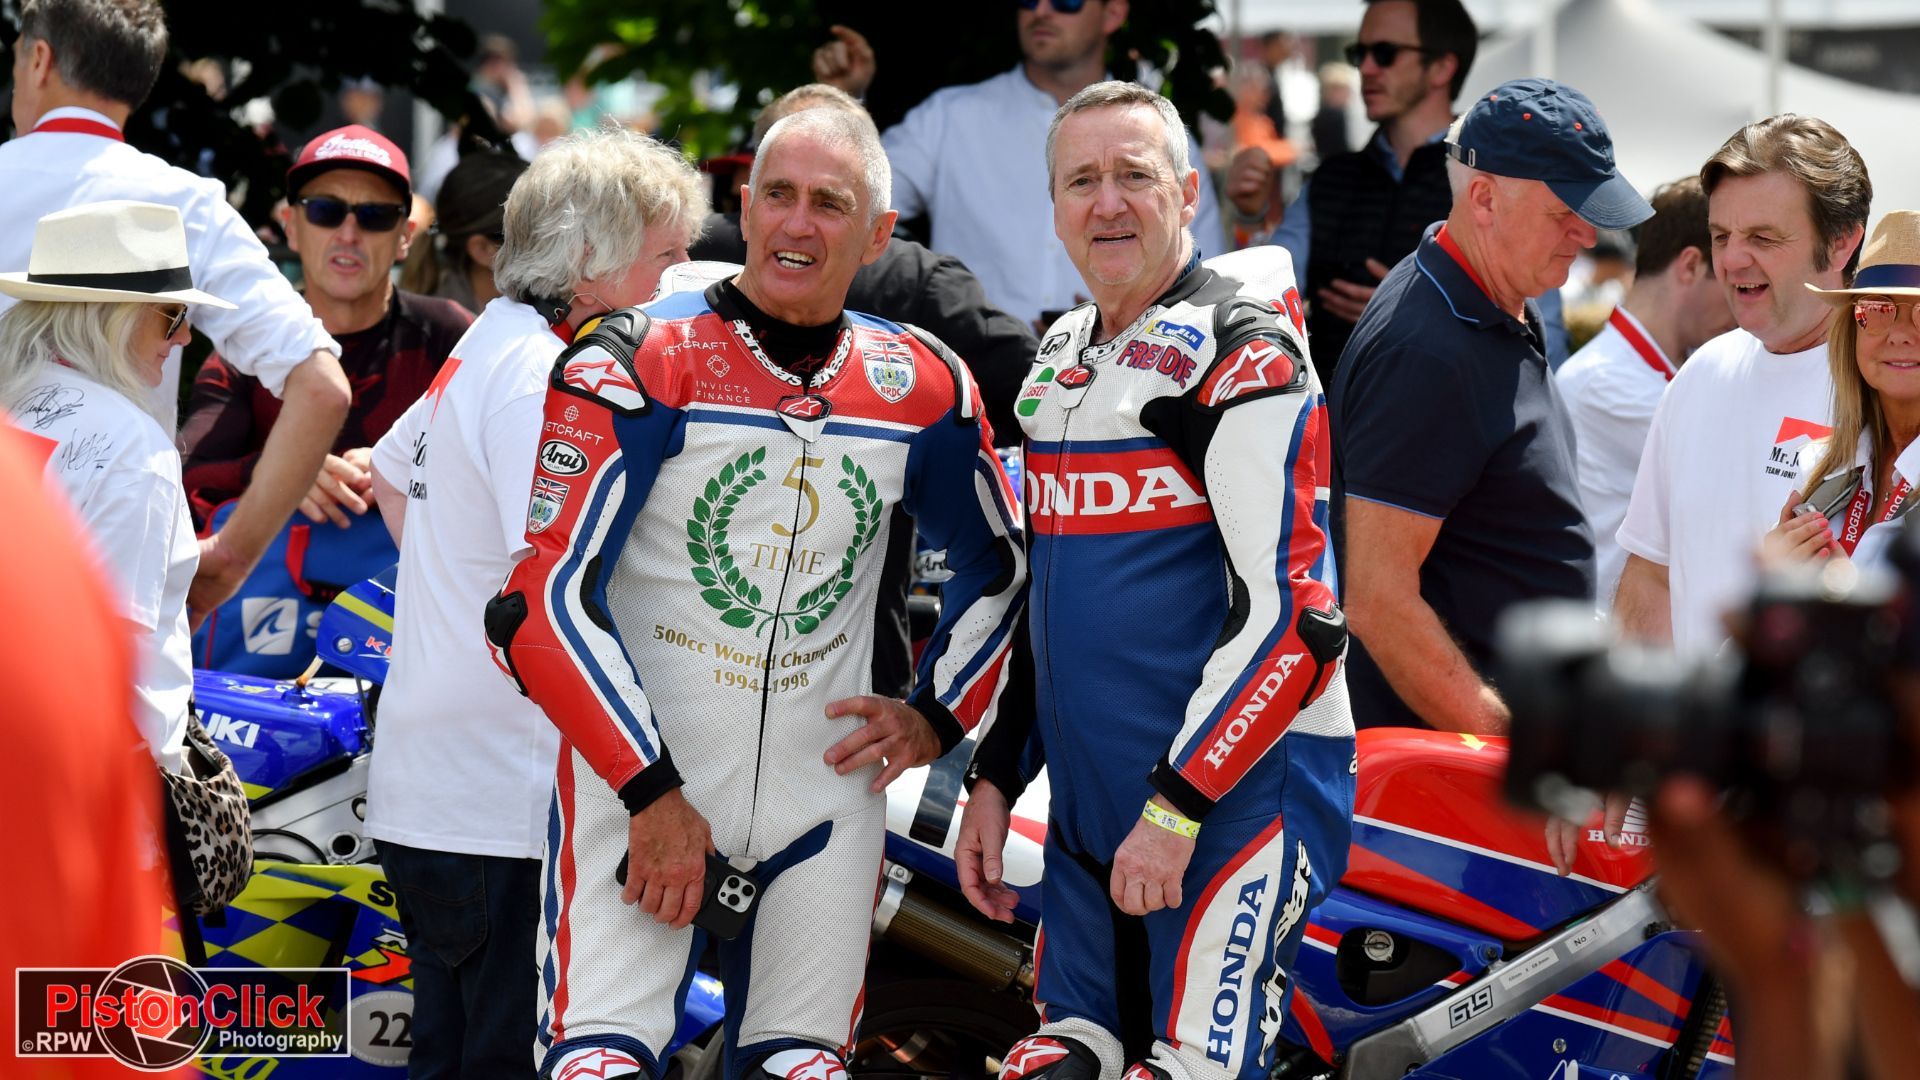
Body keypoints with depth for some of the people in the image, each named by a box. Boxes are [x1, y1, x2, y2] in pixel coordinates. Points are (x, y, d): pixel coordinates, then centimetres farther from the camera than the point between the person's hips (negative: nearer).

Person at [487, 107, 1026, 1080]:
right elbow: (541, 601, -13)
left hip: (824, 788, 4)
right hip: (637, 775, -4)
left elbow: (997, 571, 22)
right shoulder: (638, 366, -10)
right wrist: (650, 793, -17)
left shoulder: (923, 390, 5)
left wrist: (937, 715, 7)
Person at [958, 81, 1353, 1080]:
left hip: (1236, 796, -8)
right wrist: (995, 776, 19)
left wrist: (1176, 808, -19)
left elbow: (1290, 613, -18)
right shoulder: (1060, 356, 16)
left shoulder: (1242, 354, -10)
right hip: (1087, 807, 8)